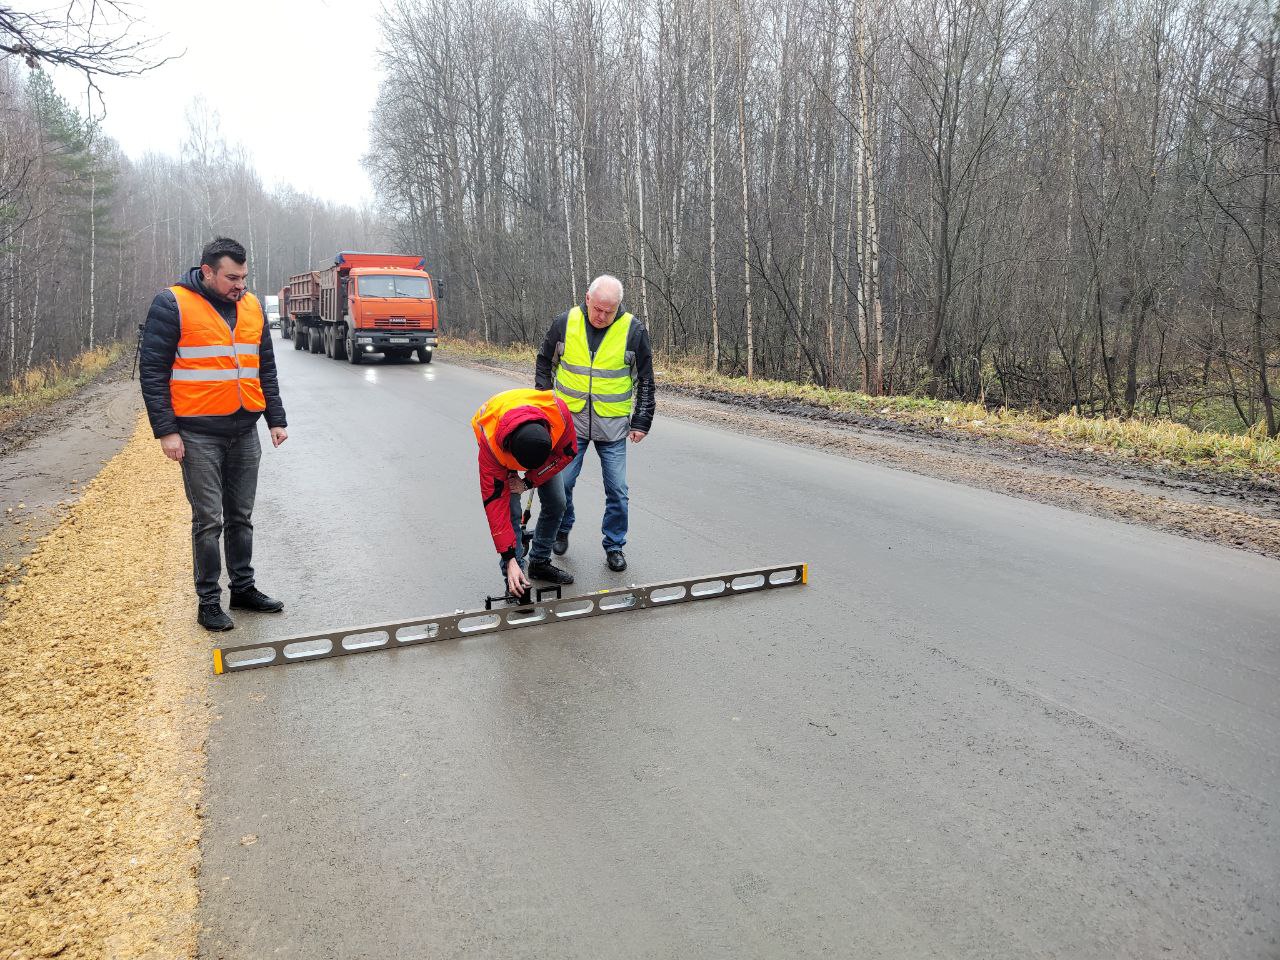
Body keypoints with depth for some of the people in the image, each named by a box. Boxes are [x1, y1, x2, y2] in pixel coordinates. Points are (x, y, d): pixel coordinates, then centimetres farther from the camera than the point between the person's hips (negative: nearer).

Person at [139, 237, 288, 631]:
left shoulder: (251, 307, 10)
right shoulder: (172, 305, -6)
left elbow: (266, 367, 15)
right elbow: (152, 370, -7)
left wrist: (276, 419, 9)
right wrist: (166, 431, -12)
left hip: (245, 432, 5)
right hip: (199, 434, -5)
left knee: (241, 517, 12)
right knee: (209, 521, 0)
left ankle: (243, 587, 24)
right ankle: (208, 600, 11)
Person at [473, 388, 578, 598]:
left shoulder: (557, 411, -42)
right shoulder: (489, 442, -44)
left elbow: (567, 452, -20)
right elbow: (495, 502, -38)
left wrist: (529, 481, -26)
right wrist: (509, 559, -37)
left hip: (544, 444, 3)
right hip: (502, 447, -3)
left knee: (556, 503, -1)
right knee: (509, 512, -17)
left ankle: (540, 563, 19)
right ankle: (515, 580, -6)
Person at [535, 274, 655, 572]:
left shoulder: (633, 329, -7)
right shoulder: (565, 323, -4)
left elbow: (645, 379, 3)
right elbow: (544, 364, 11)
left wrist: (641, 422, 1)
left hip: (613, 425, -1)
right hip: (570, 421, 1)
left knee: (617, 490, 2)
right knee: (561, 482, 6)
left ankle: (614, 545, 19)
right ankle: (561, 531, 31)